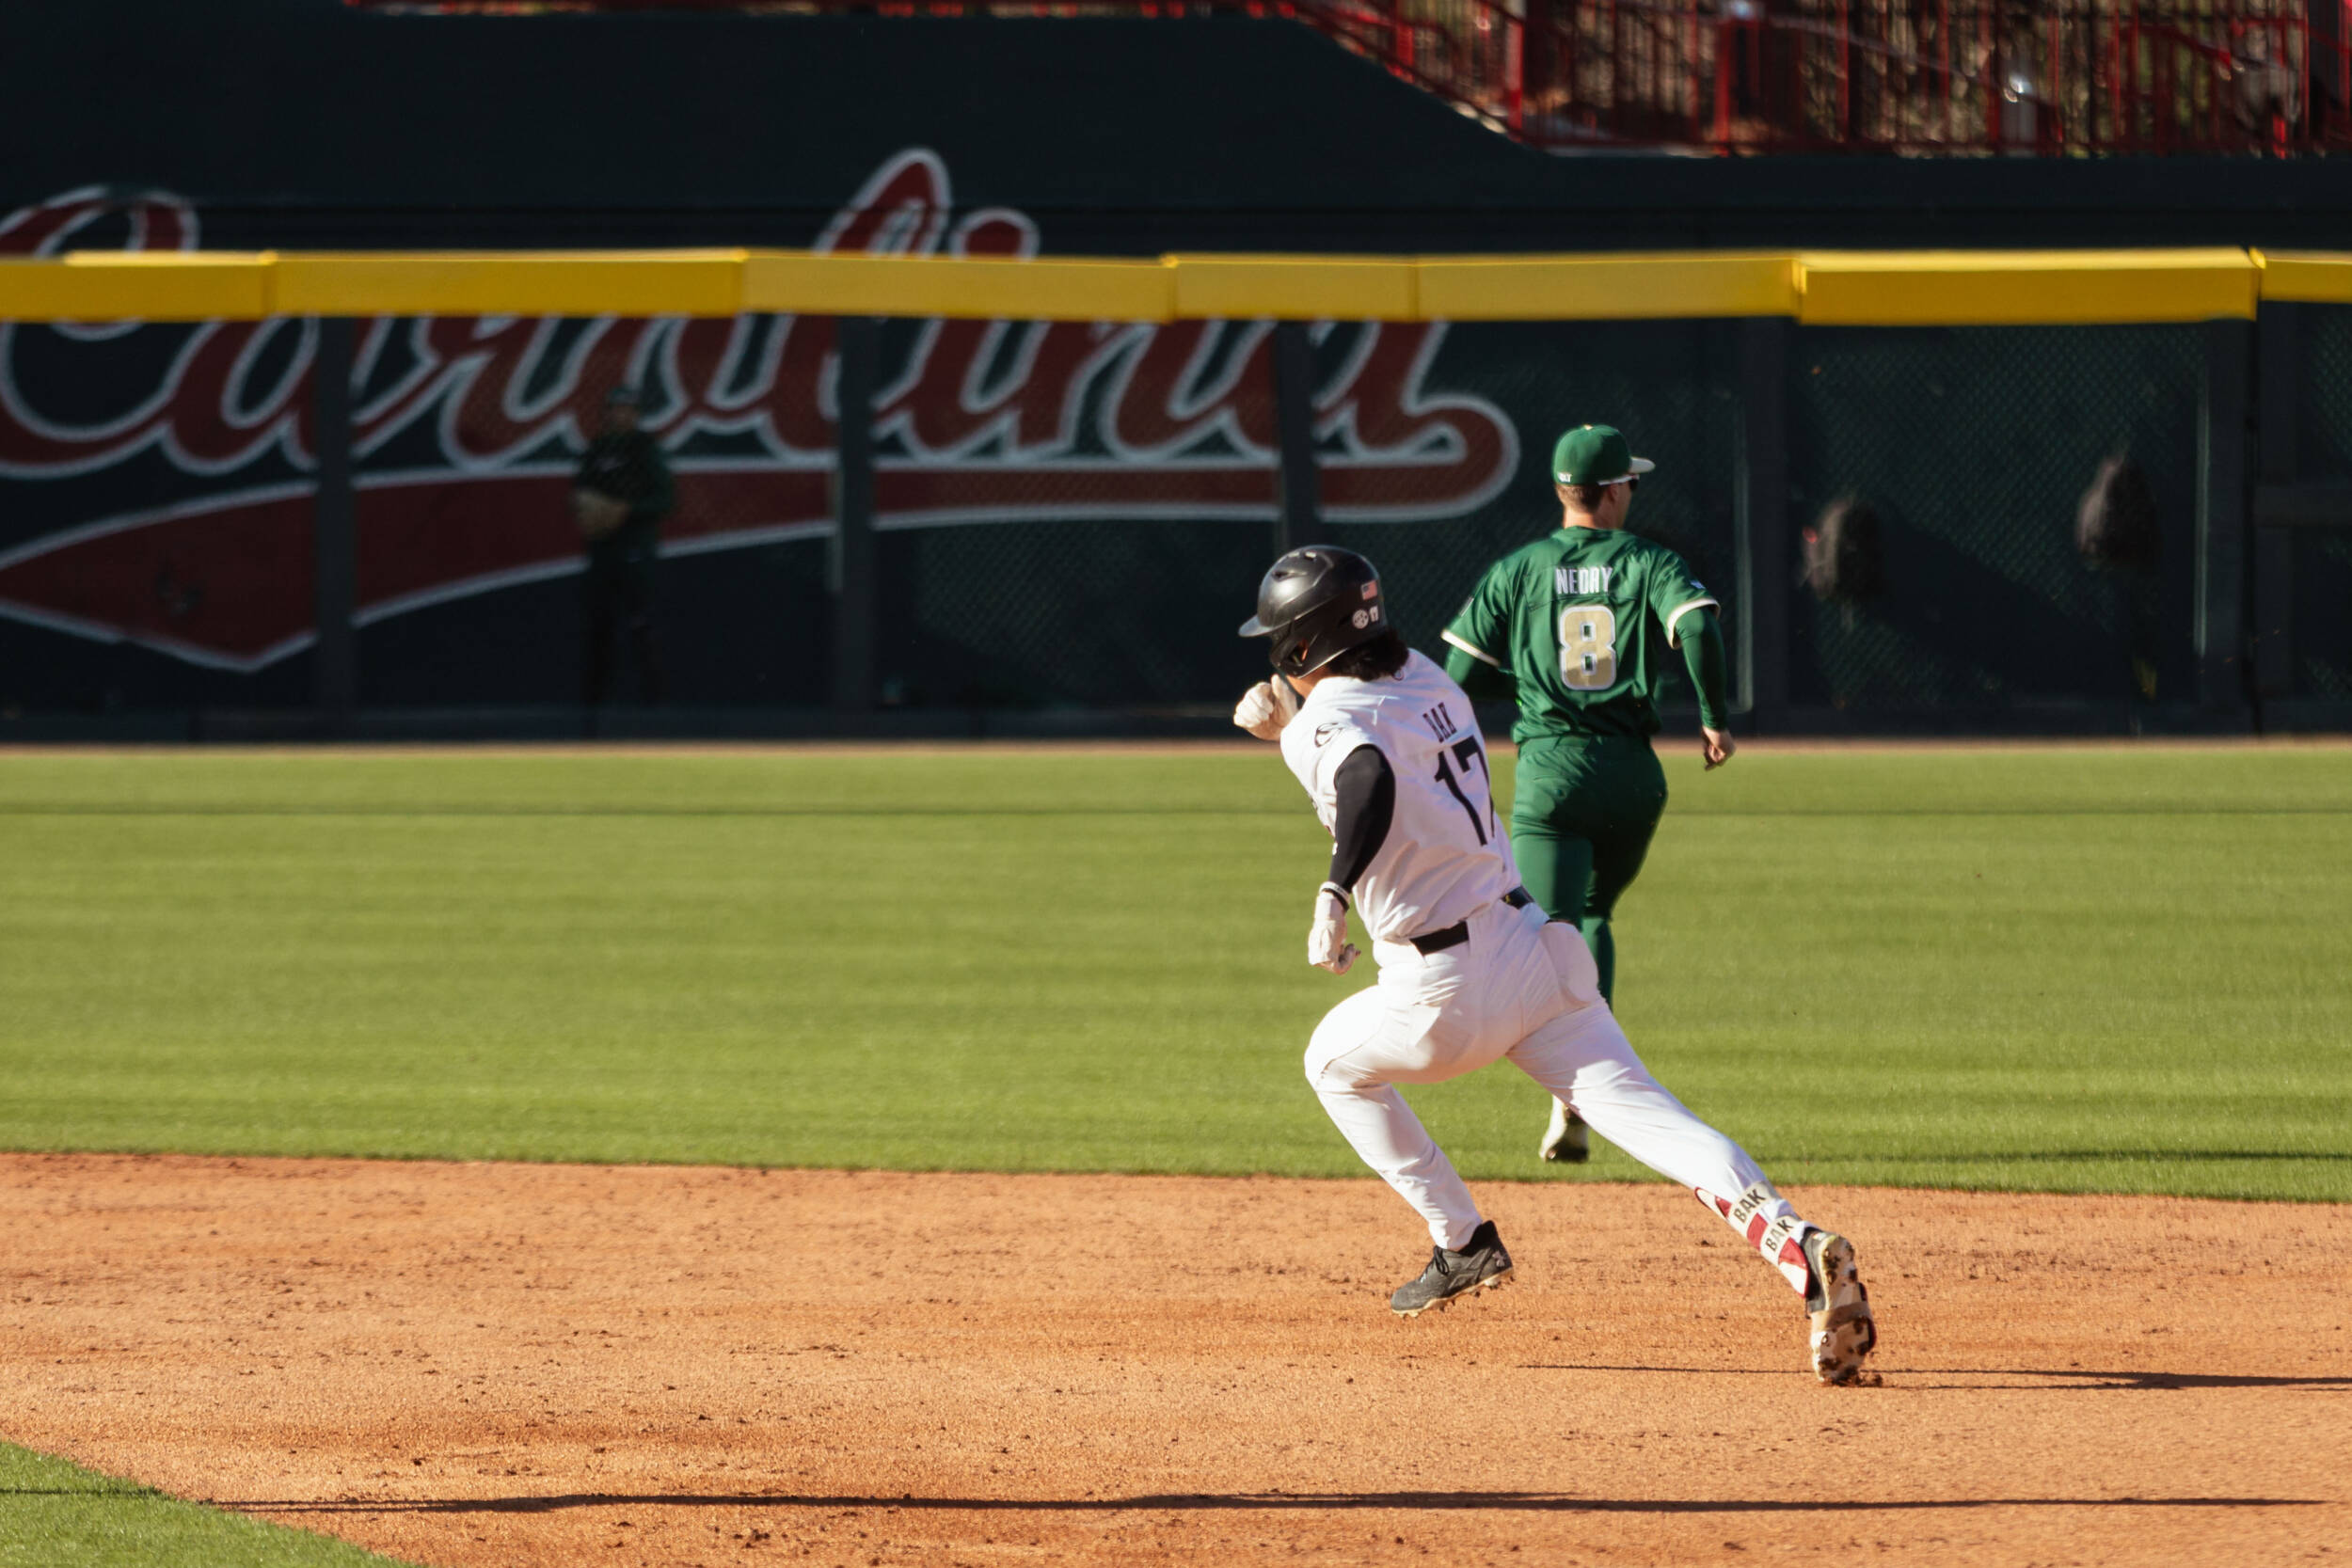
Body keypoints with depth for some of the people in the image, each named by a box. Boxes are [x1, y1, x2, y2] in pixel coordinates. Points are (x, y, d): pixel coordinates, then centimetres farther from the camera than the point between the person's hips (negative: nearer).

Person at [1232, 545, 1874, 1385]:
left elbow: (1369, 778, -33)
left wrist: (1334, 893, -36)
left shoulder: (1333, 718, -9)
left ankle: (1462, 1243, 24)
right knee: (1644, 1112, -9)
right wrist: (1291, 732, 29)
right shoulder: (1425, 681, 14)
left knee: (1334, 1061, 25)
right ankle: (1799, 1248, -31)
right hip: (1532, 947, 6)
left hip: (1446, 991, -6)